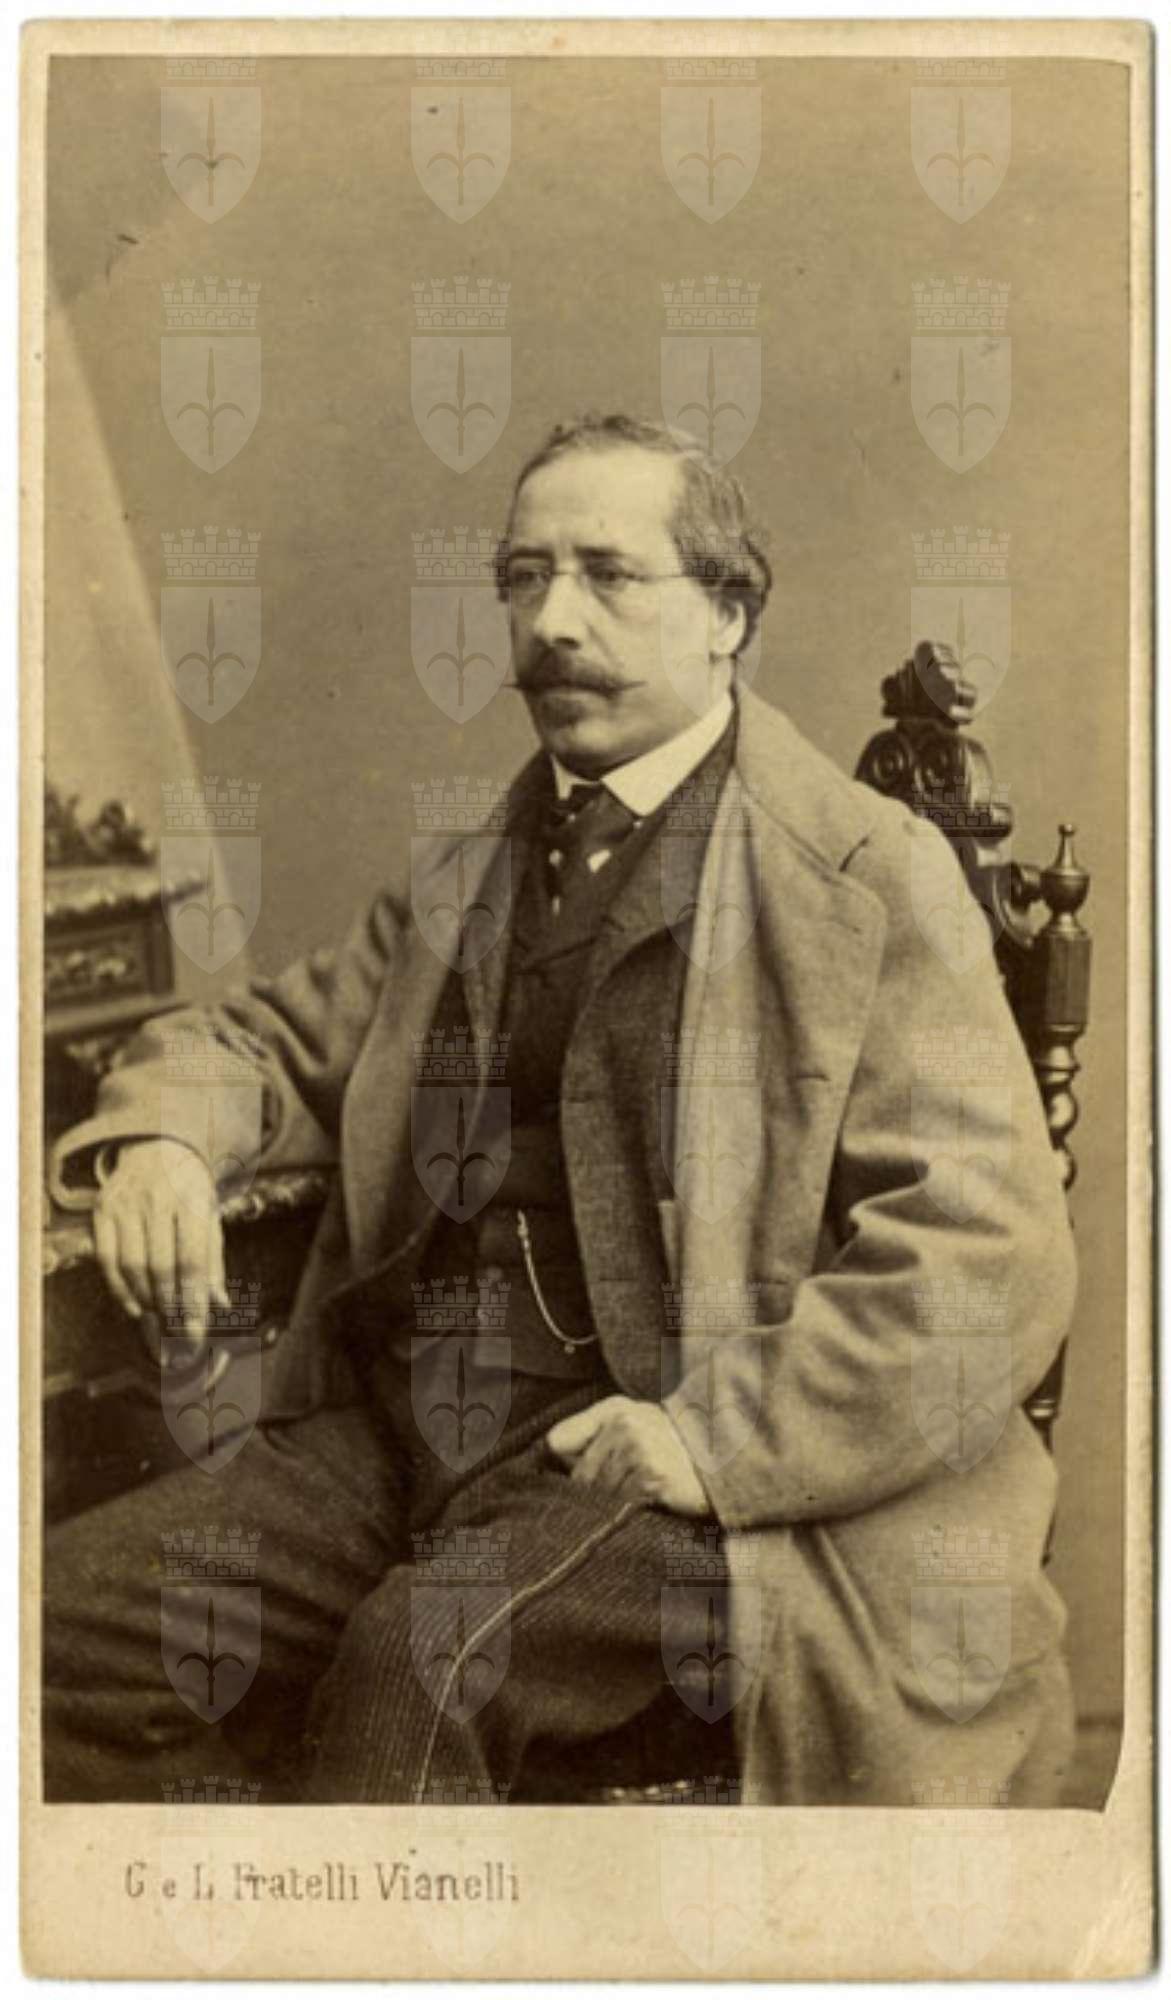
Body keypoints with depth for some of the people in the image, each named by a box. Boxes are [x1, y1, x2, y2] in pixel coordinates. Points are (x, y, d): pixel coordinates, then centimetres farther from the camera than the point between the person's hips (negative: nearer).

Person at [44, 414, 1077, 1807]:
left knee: (418, 1663, -33)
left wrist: (724, 1439, -15)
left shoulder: (870, 879, 0)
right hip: (392, 1422, 6)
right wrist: (160, 1134, 0)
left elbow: (992, 1251, -7)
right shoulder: (463, 874, 19)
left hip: (638, 1447, -5)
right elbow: (283, 1039, 24)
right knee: (51, 1625, -13)